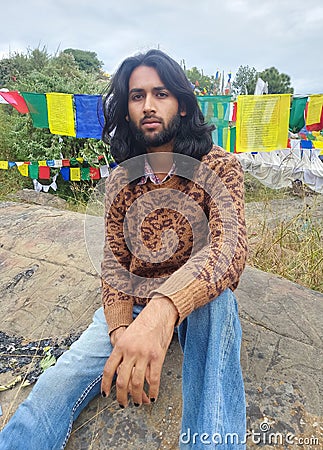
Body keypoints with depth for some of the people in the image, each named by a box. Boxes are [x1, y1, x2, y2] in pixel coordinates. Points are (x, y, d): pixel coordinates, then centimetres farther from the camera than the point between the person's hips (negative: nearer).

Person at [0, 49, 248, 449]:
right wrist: (120, 330, -20)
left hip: (200, 305, -1)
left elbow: (230, 247, -29)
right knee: (54, 389, -20)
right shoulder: (120, 180, 0)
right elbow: (114, 262, -1)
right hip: (133, 303, 2)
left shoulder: (218, 167, -12)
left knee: (216, 297, -37)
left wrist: (163, 309, -48)